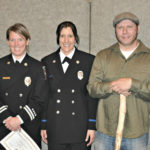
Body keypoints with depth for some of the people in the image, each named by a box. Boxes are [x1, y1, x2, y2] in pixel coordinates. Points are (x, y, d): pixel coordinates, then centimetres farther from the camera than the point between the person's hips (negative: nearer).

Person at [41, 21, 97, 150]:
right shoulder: (47, 62, 7)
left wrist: (92, 126, -5)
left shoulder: (89, 60, 0)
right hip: (55, 129, 2)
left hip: (79, 128, -1)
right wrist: (43, 125, 5)